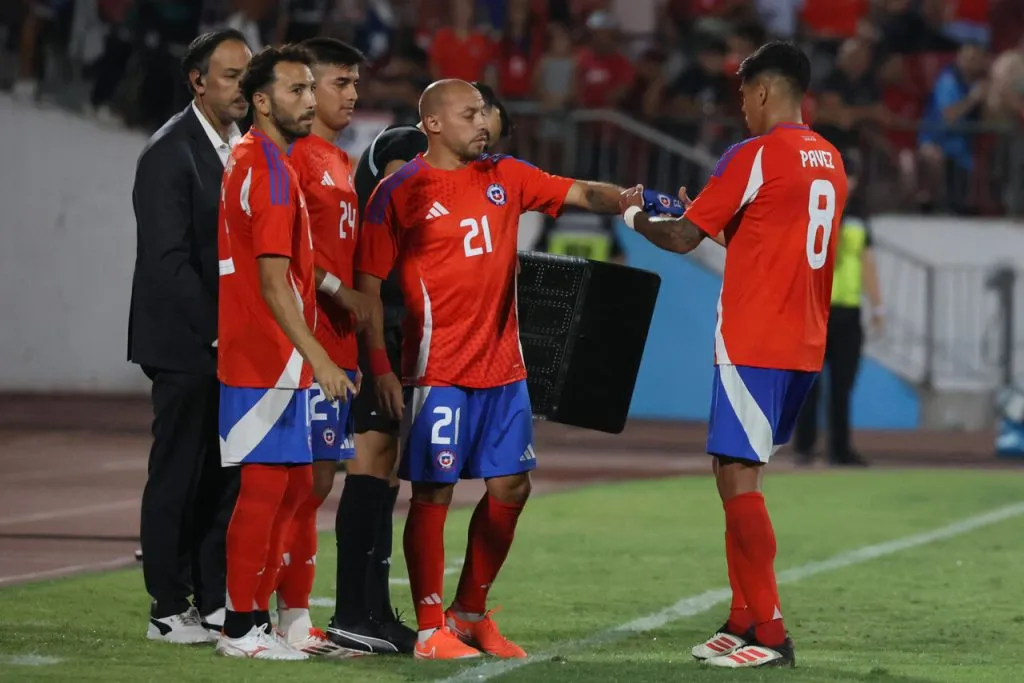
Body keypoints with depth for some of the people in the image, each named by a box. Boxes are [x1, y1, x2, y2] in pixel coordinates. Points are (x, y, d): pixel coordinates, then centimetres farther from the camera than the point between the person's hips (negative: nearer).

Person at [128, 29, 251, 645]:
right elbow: (169, 259, -16)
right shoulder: (170, 153, -11)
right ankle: (170, 611, 4)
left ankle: (215, 603, 14)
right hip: (186, 343, -7)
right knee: (178, 477, -1)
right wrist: (217, 334, -17)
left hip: (235, 342, 7)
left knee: (227, 478, 8)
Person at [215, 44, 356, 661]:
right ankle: (242, 629, -2)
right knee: (264, 488, -6)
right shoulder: (270, 172, -16)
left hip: (272, 362, 10)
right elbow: (273, 284, -22)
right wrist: (319, 359, -24)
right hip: (267, 362, -10)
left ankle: (257, 616, 18)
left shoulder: (249, 161, 16)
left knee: (293, 487, 14)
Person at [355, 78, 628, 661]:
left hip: (503, 366, 6)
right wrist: (380, 367, -13)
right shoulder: (401, 192, -6)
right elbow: (368, 284, -7)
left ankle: (472, 613, 21)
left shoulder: (505, 177, 9)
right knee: (434, 493, -3)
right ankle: (431, 629, 3)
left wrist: (629, 200, -17)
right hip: (438, 370, -6)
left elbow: (581, 193, 4)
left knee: (510, 488, 7)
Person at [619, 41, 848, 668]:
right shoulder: (830, 162, 13)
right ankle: (745, 619, 16)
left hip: (754, 345, -8)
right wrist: (710, 217, 25)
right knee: (738, 475, 15)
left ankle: (770, 634, -10)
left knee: (739, 479, -7)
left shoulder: (755, 157, -12)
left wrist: (635, 216, 12)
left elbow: (683, 239, -7)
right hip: (805, 347, 8)